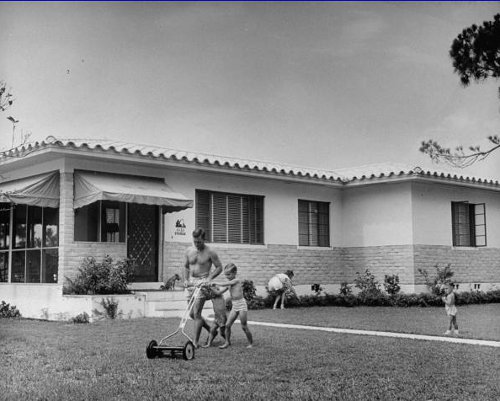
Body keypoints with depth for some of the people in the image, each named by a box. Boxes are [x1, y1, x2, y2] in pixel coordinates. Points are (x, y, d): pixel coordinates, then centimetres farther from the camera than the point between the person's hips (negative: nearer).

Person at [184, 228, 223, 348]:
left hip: (202, 282, -6)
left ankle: (196, 341, -5)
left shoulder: (210, 252, -8)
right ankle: (209, 328, 33)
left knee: (196, 313, -12)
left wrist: (209, 278, -13)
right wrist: (186, 279, 5)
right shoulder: (189, 251, 7)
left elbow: (219, 267, -3)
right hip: (191, 282, 6)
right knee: (192, 313, 10)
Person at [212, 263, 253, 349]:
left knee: (244, 326, -1)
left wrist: (214, 283, -14)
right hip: (234, 306, 7)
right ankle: (227, 342, 12)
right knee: (228, 325, 0)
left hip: (241, 304, -7)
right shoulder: (229, 283, 11)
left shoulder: (236, 280, -12)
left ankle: (251, 343, 13)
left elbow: (224, 284, -20)